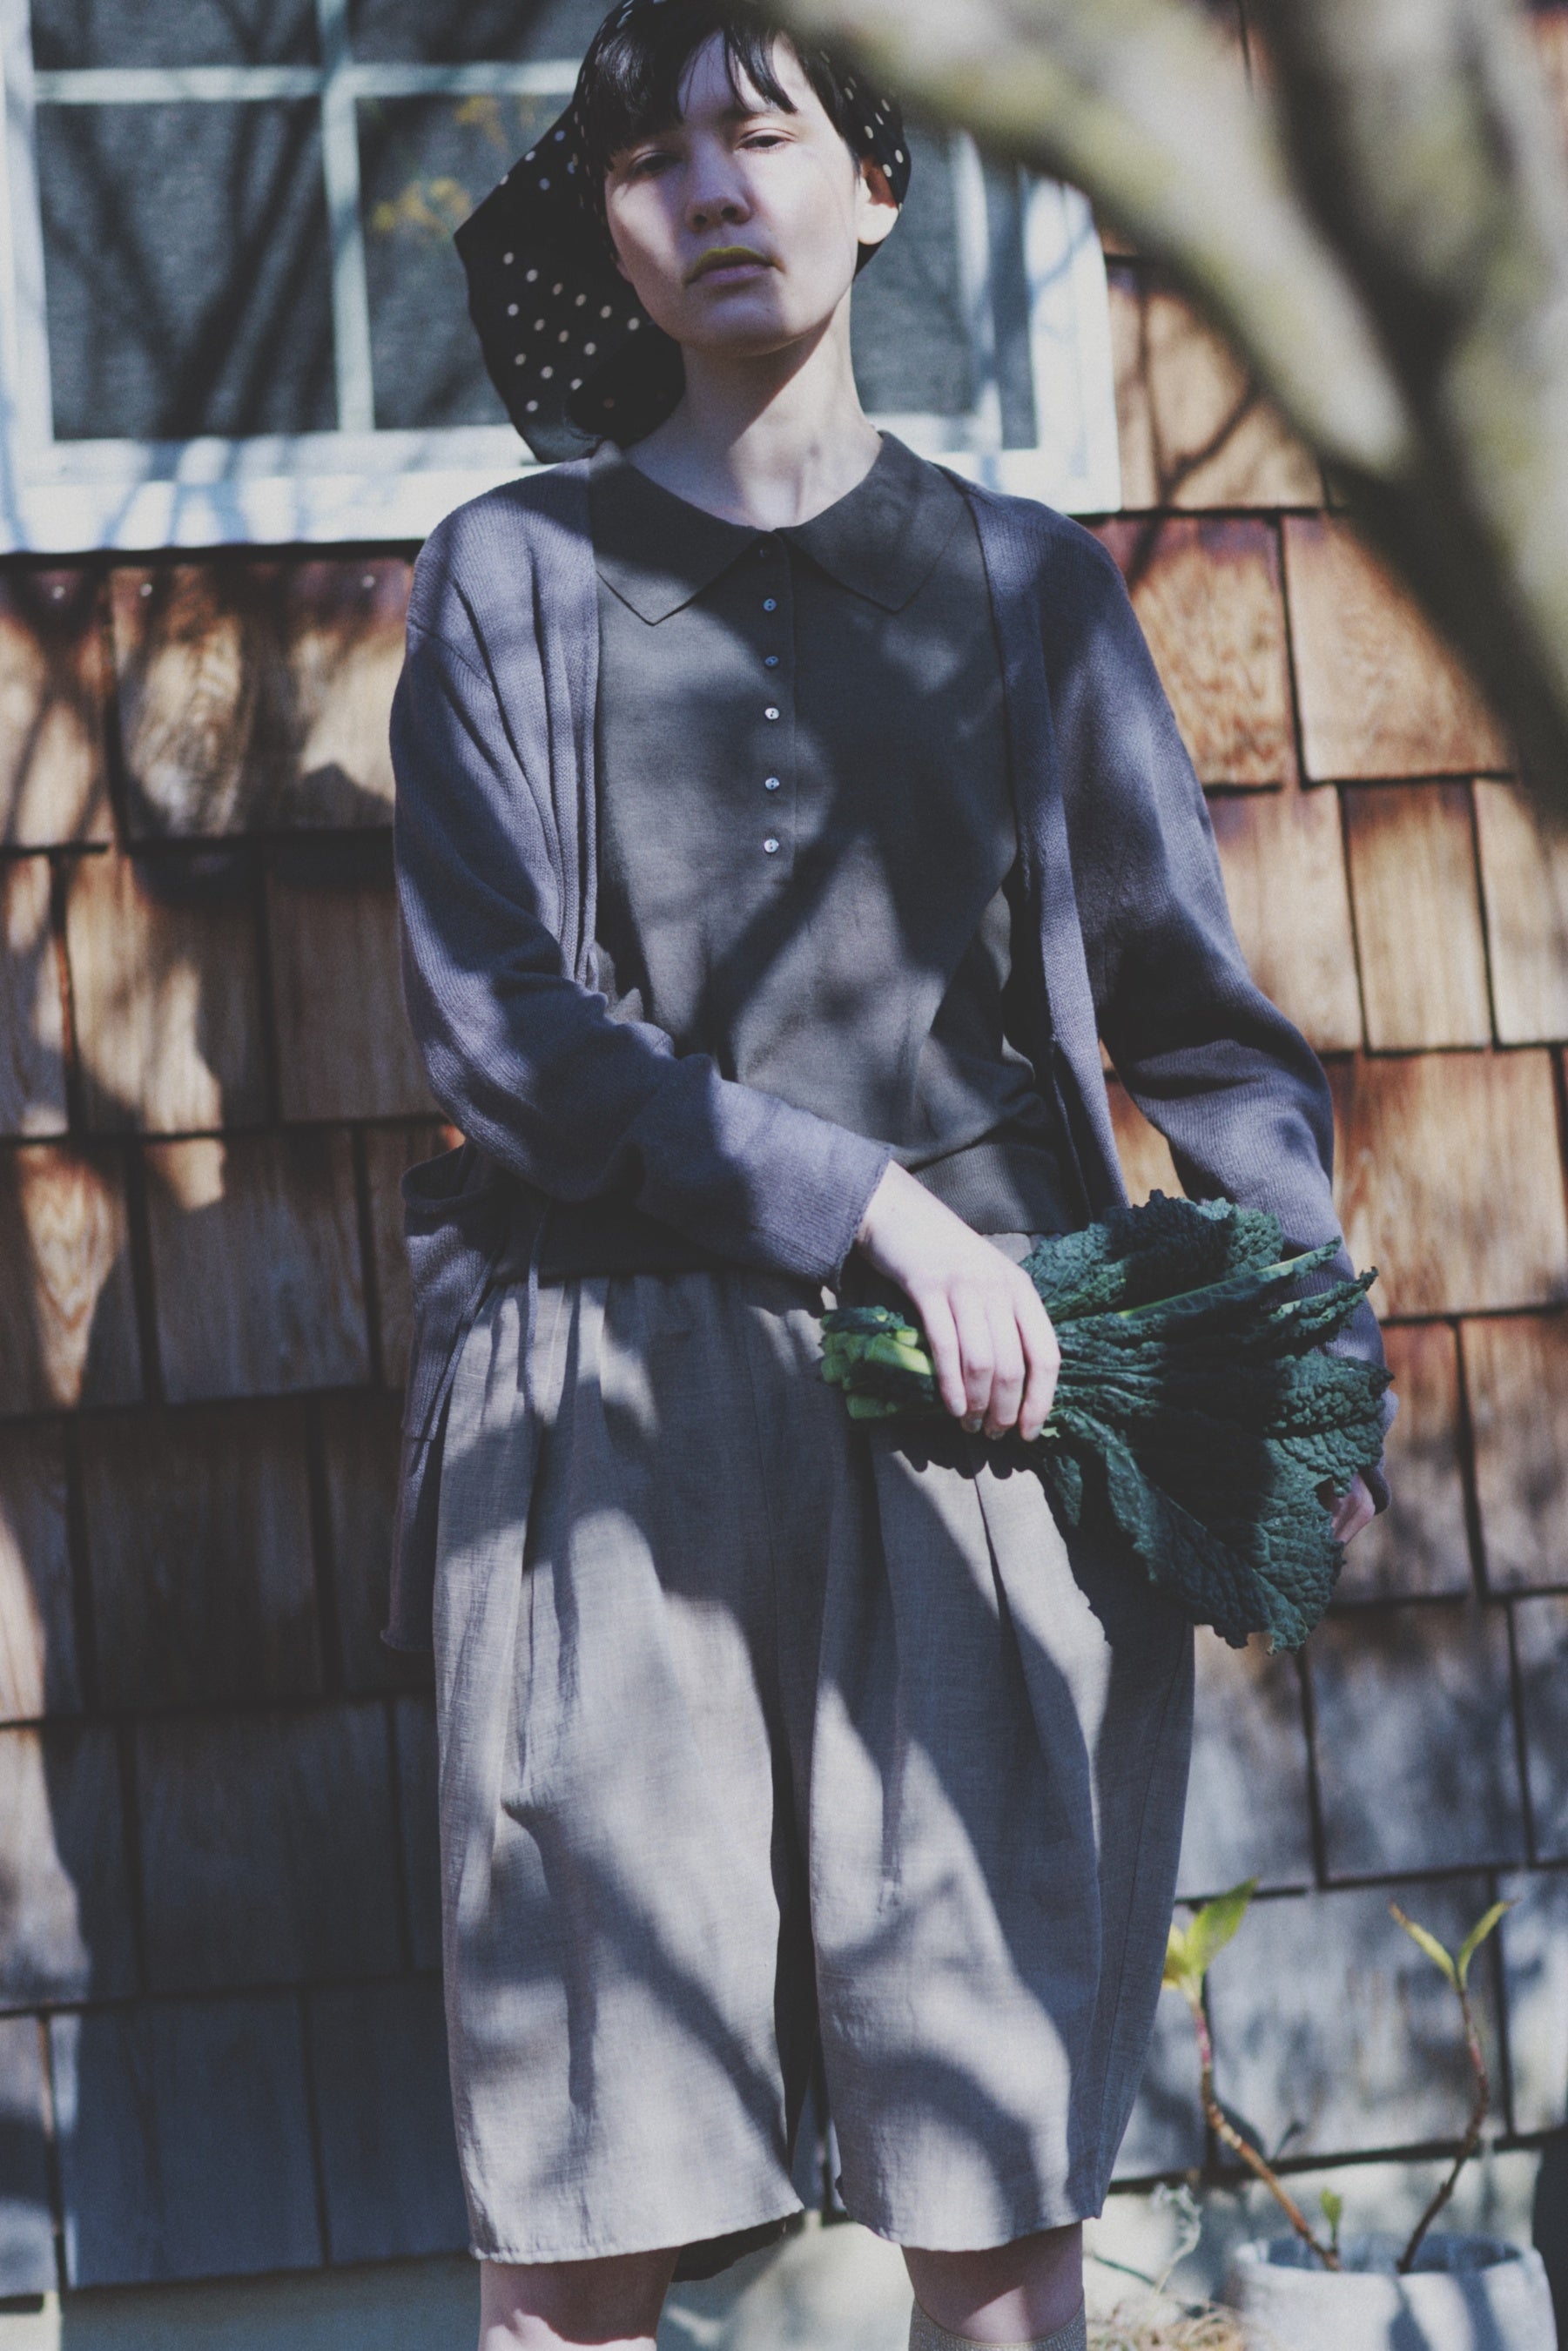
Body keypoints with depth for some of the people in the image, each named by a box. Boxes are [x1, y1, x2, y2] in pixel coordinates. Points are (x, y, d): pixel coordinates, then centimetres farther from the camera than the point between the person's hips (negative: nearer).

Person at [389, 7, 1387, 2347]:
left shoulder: (1025, 584, 13)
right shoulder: (513, 579, 9)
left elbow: (1198, 1011, 13)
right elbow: (502, 1014, -2)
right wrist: (875, 1206, -13)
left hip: (985, 1412, 1)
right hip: (622, 1422, -1)